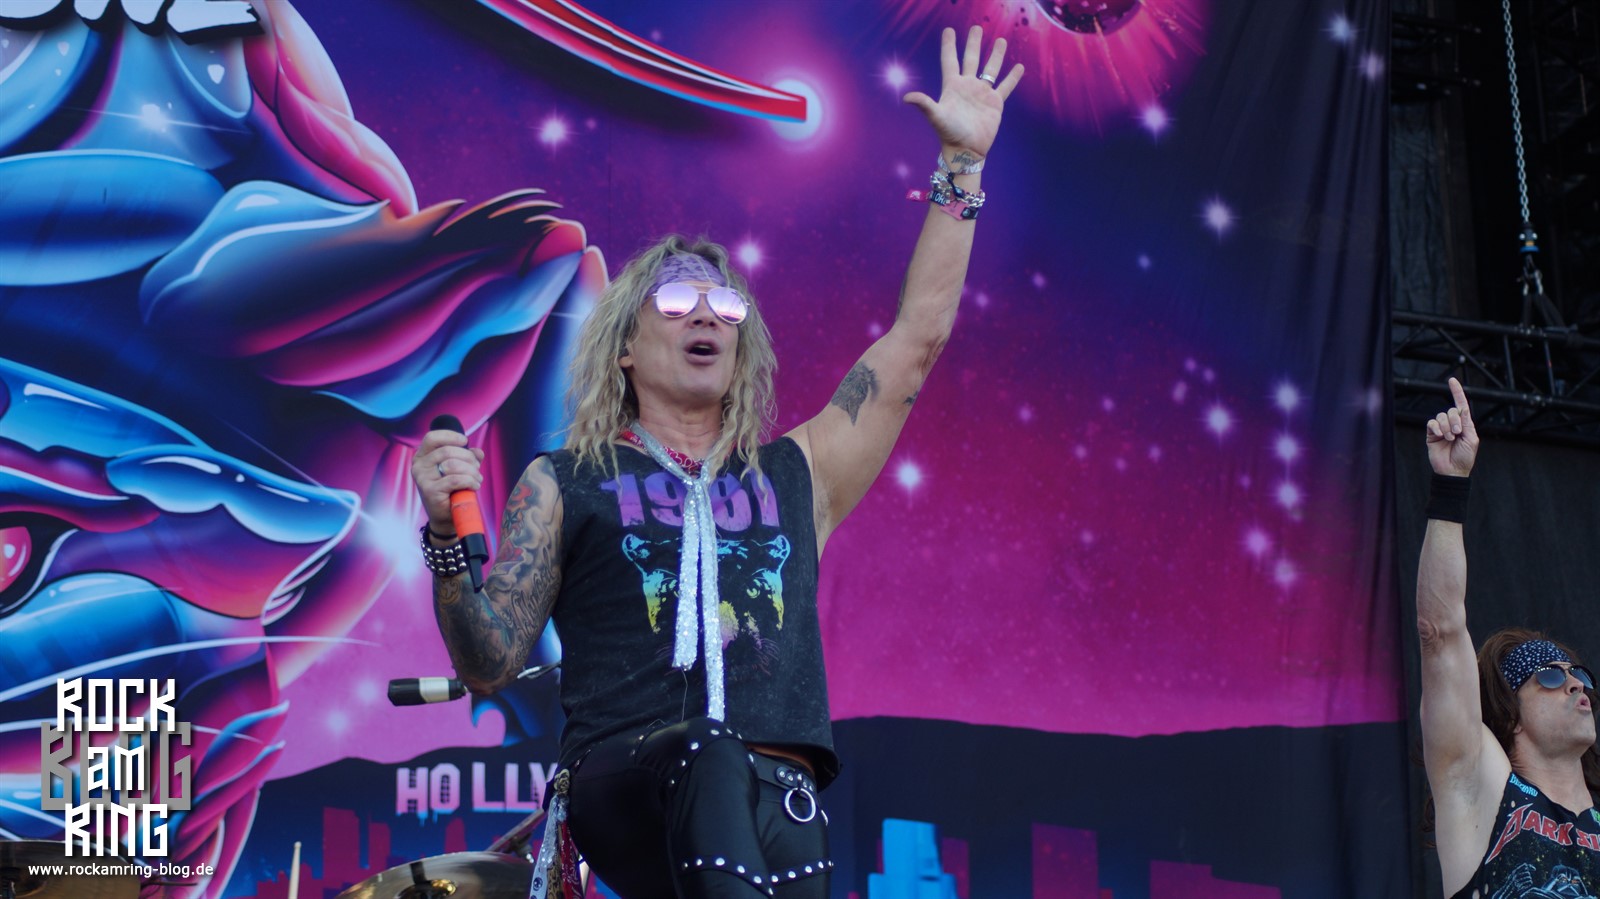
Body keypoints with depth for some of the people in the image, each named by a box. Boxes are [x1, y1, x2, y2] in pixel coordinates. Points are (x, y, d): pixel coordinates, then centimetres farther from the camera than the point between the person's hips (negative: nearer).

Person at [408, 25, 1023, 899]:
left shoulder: (794, 475, 24)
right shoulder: (563, 484, 17)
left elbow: (918, 337, 25)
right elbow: (488, 663, 11)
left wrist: (962, 163, 26)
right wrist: (449, 541, -8)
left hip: (778, 795, 3)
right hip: (628, 784, -3)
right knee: (714, 766, -36)